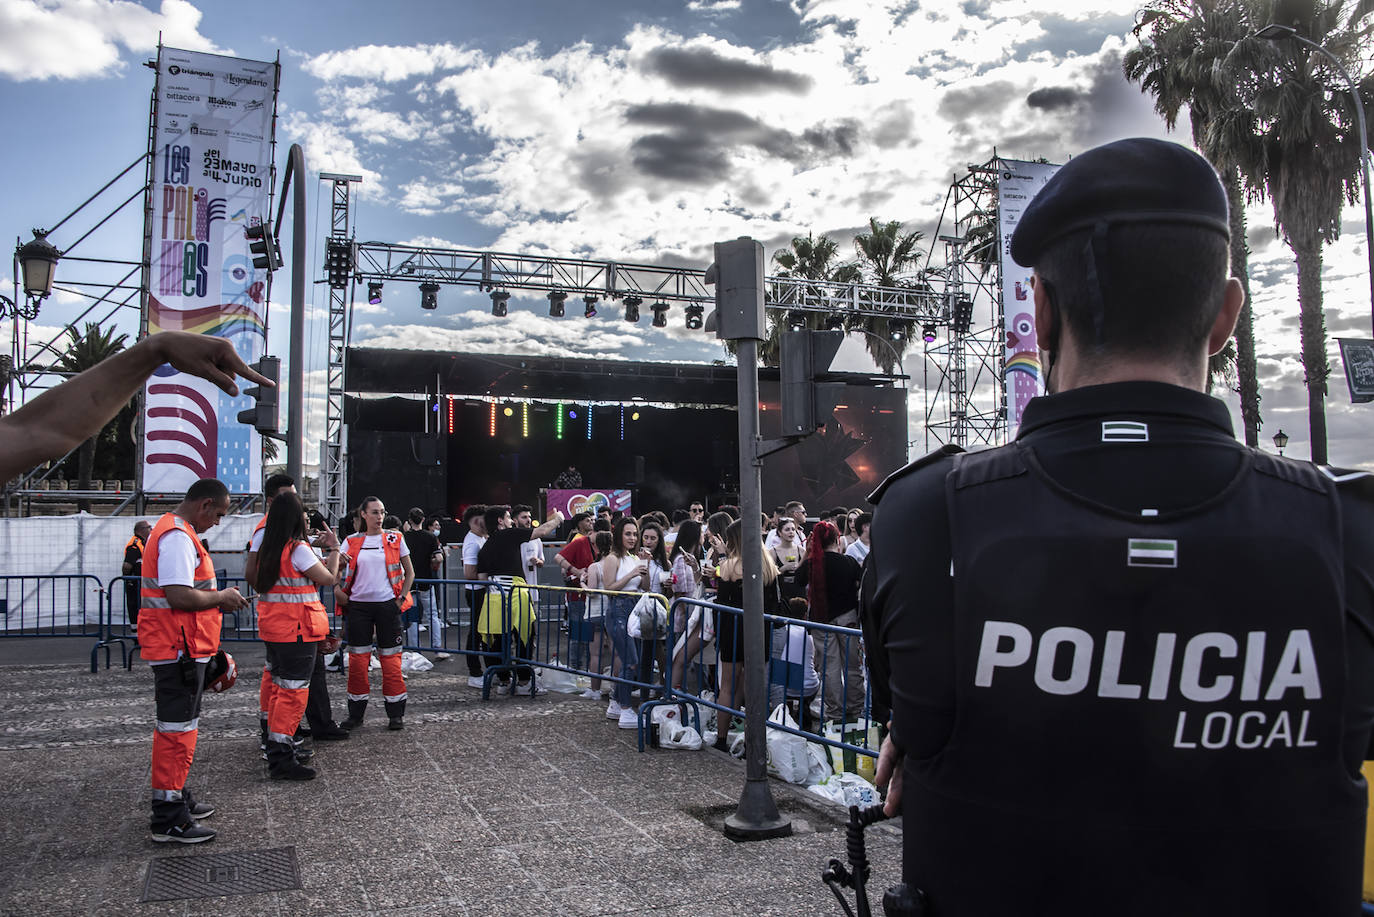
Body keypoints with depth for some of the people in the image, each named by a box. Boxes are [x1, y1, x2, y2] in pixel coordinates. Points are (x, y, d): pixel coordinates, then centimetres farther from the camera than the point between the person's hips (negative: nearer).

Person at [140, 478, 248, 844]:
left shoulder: (170, 530, 17)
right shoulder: (178, 536, -18)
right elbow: (179, 596, -27)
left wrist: (216, 600, 15)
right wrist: (221, 598, -12)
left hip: (171, 647, 11)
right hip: (179, 648, -11)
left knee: (176, 726, 19)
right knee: (178, 728, -5)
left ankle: (176, 798, 32)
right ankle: (168, 819, 0)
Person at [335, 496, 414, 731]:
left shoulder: (395, 539, 4)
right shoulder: (352, 542, 6)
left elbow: (410, 573, 9)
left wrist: (401, 598, 0)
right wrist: (339, 593, -6)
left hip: (387, 605, -1)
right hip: (359, 606, 1)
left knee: (390, 659, 1)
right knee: (358, 659, 4)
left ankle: (396, 714, 10)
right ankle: (355, 714, 15)